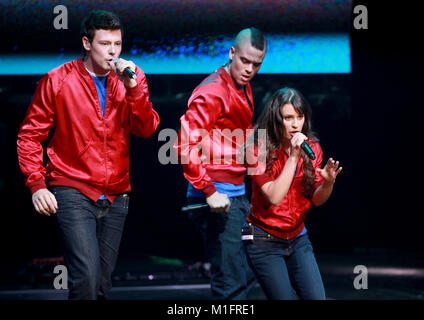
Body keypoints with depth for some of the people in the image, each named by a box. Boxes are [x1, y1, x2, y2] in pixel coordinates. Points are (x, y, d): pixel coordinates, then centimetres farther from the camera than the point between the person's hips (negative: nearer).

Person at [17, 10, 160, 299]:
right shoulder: (58, 80, -1)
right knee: (86, 279, -18)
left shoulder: (130, 81, 7)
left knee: (103, 284, 9)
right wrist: (36, 184, -7)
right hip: (73, 193, -4)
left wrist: (134, 88, -16)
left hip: (115, 197, 4)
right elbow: (30, 135, 2)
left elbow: (147, 129, -3)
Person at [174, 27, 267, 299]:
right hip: (218, 199, -10)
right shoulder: (213, 92, -14)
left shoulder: (244, 88, 16)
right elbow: (185, 146, -21)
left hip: (238, 195, 10)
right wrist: (209, 192, -23)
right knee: (232, 284, -9)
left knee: (248, 276, 14)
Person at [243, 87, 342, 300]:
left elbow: (316, 200, 4)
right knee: (284, 297, -5)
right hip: (264, 240, -4)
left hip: (298, 238, 4)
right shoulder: (259, 149, -14)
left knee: (316, 297, -6)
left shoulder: (312, 148, 0)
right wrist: (293, 157, -25)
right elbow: (274, 197, -24)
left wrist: (328, 182, -18)